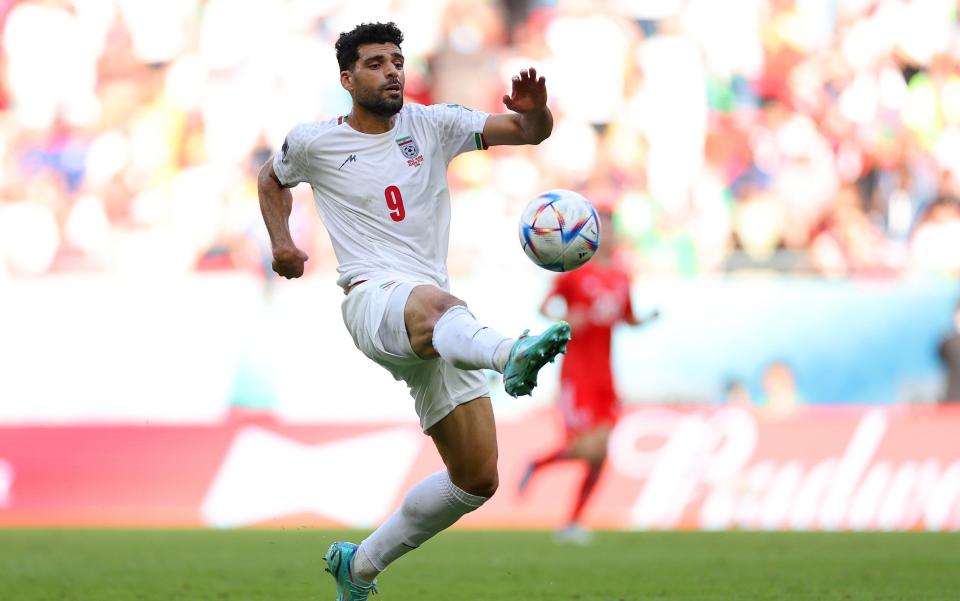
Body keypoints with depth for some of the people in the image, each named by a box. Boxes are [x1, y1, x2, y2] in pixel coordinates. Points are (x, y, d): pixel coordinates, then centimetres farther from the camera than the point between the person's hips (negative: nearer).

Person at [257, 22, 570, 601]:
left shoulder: (432, 124, 12)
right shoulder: (314, 142, 9)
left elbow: (530, 133, 5)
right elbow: (272, 180, 31)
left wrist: (535, 110, -19)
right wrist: (282, 242, 15)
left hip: (441, 331, 5)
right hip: (373, 298, -5)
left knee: (477, 480, 3)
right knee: (434, 304, -44)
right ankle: (510, 353, -80)